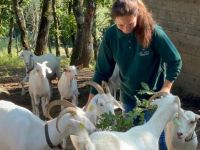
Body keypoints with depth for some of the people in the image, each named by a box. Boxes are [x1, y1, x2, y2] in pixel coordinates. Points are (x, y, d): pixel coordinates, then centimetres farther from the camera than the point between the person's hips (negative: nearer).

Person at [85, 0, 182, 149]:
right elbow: (102, 70, -3)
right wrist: (91, 101, -3)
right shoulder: (111, 36, -12)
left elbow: (175, 61, -11)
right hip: (129, 97, 3)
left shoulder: (153, 32, -21)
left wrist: (166, 88, -18)